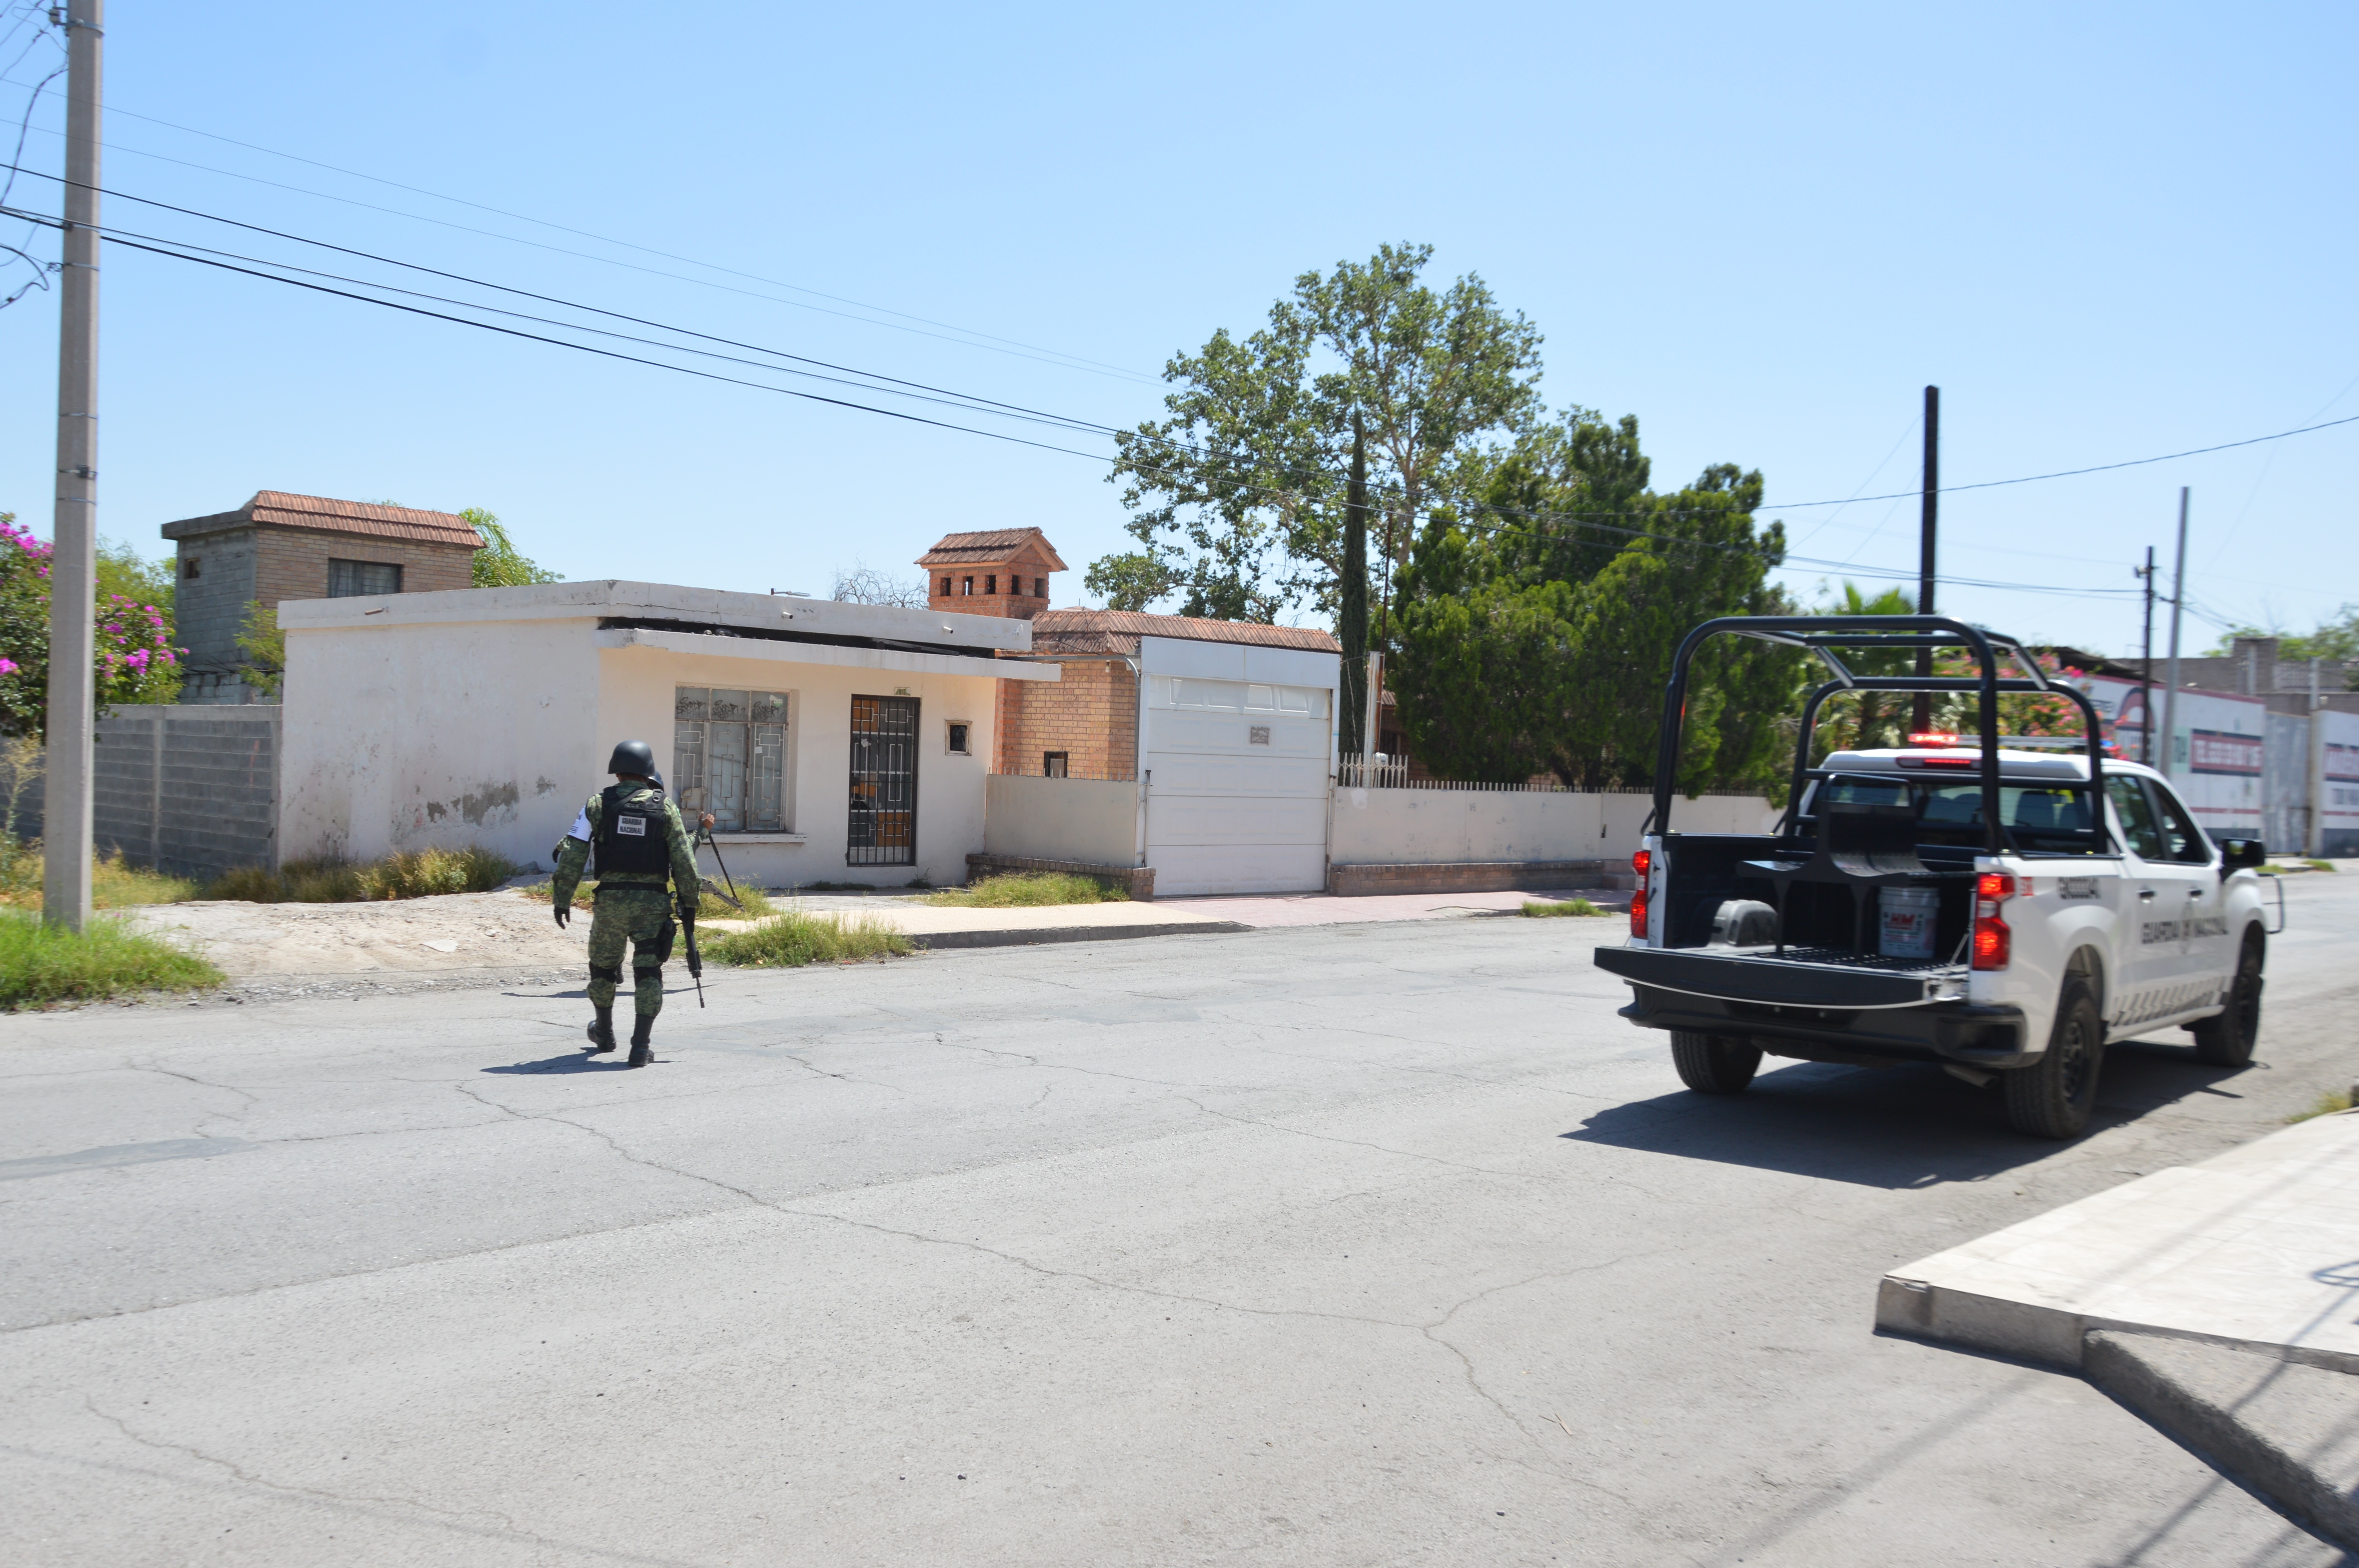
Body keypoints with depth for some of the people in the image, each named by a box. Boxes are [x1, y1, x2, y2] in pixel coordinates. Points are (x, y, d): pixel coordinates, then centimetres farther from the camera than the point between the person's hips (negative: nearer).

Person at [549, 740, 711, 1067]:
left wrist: (563, 898, 2)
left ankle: (605, 1034, 38)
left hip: (610, 899, 1)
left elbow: (573, 855, -3)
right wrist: (689, 904, 6)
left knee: (603, 966, 21)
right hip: (652, 901, -1)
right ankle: (640, 1047, -6)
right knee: (648, 973, 3)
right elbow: (684, 863, -2)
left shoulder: (597, 804, 1)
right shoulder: (665, 808, 0)